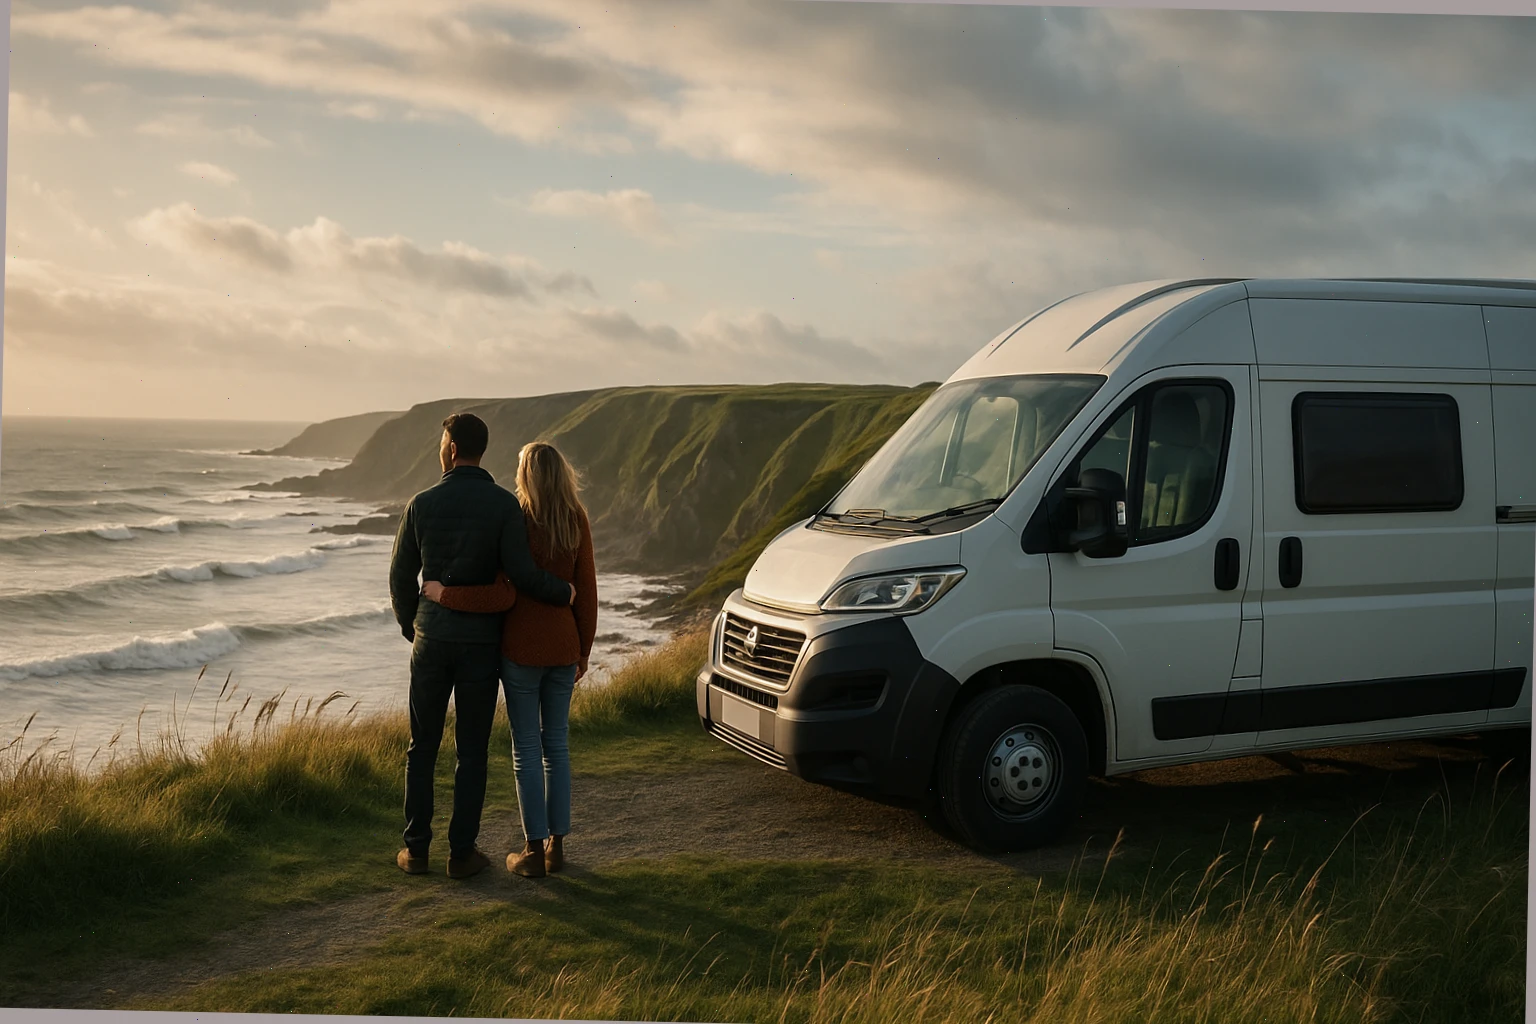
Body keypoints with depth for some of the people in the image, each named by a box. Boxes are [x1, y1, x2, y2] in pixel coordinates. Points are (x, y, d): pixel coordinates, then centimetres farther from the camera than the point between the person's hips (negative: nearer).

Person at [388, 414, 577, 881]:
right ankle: (462, 852, 11)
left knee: (423, 746, 11)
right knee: (472, 750, 7)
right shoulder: (505, 504, -8)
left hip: (431, 637, 1)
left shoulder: (423, 503, -2)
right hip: (481, 640, -1)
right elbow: (521, 572, -16)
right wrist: (564, 592, 2)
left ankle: (416, 849, 16)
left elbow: (401, 575, 4)